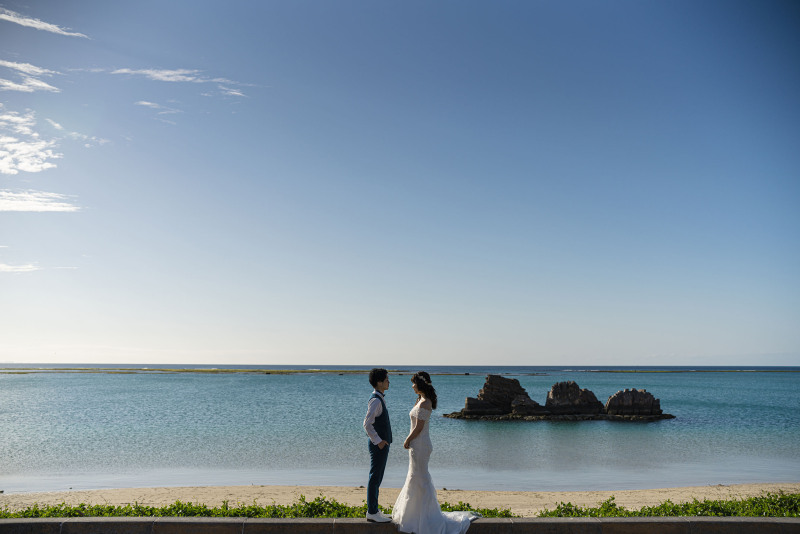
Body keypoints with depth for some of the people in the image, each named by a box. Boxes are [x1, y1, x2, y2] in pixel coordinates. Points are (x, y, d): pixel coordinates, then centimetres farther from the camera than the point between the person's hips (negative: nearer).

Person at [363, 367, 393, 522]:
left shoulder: (379, 399, 13)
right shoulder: (376, 400, -18)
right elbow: (367, 424, -25)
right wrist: (378, 441, -21)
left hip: (382, 444, 10)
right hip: (379, 446, -10)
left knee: (377, 479, 15)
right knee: (375, 478, -2)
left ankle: (373, 511, 24)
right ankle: (372, 513, 5)